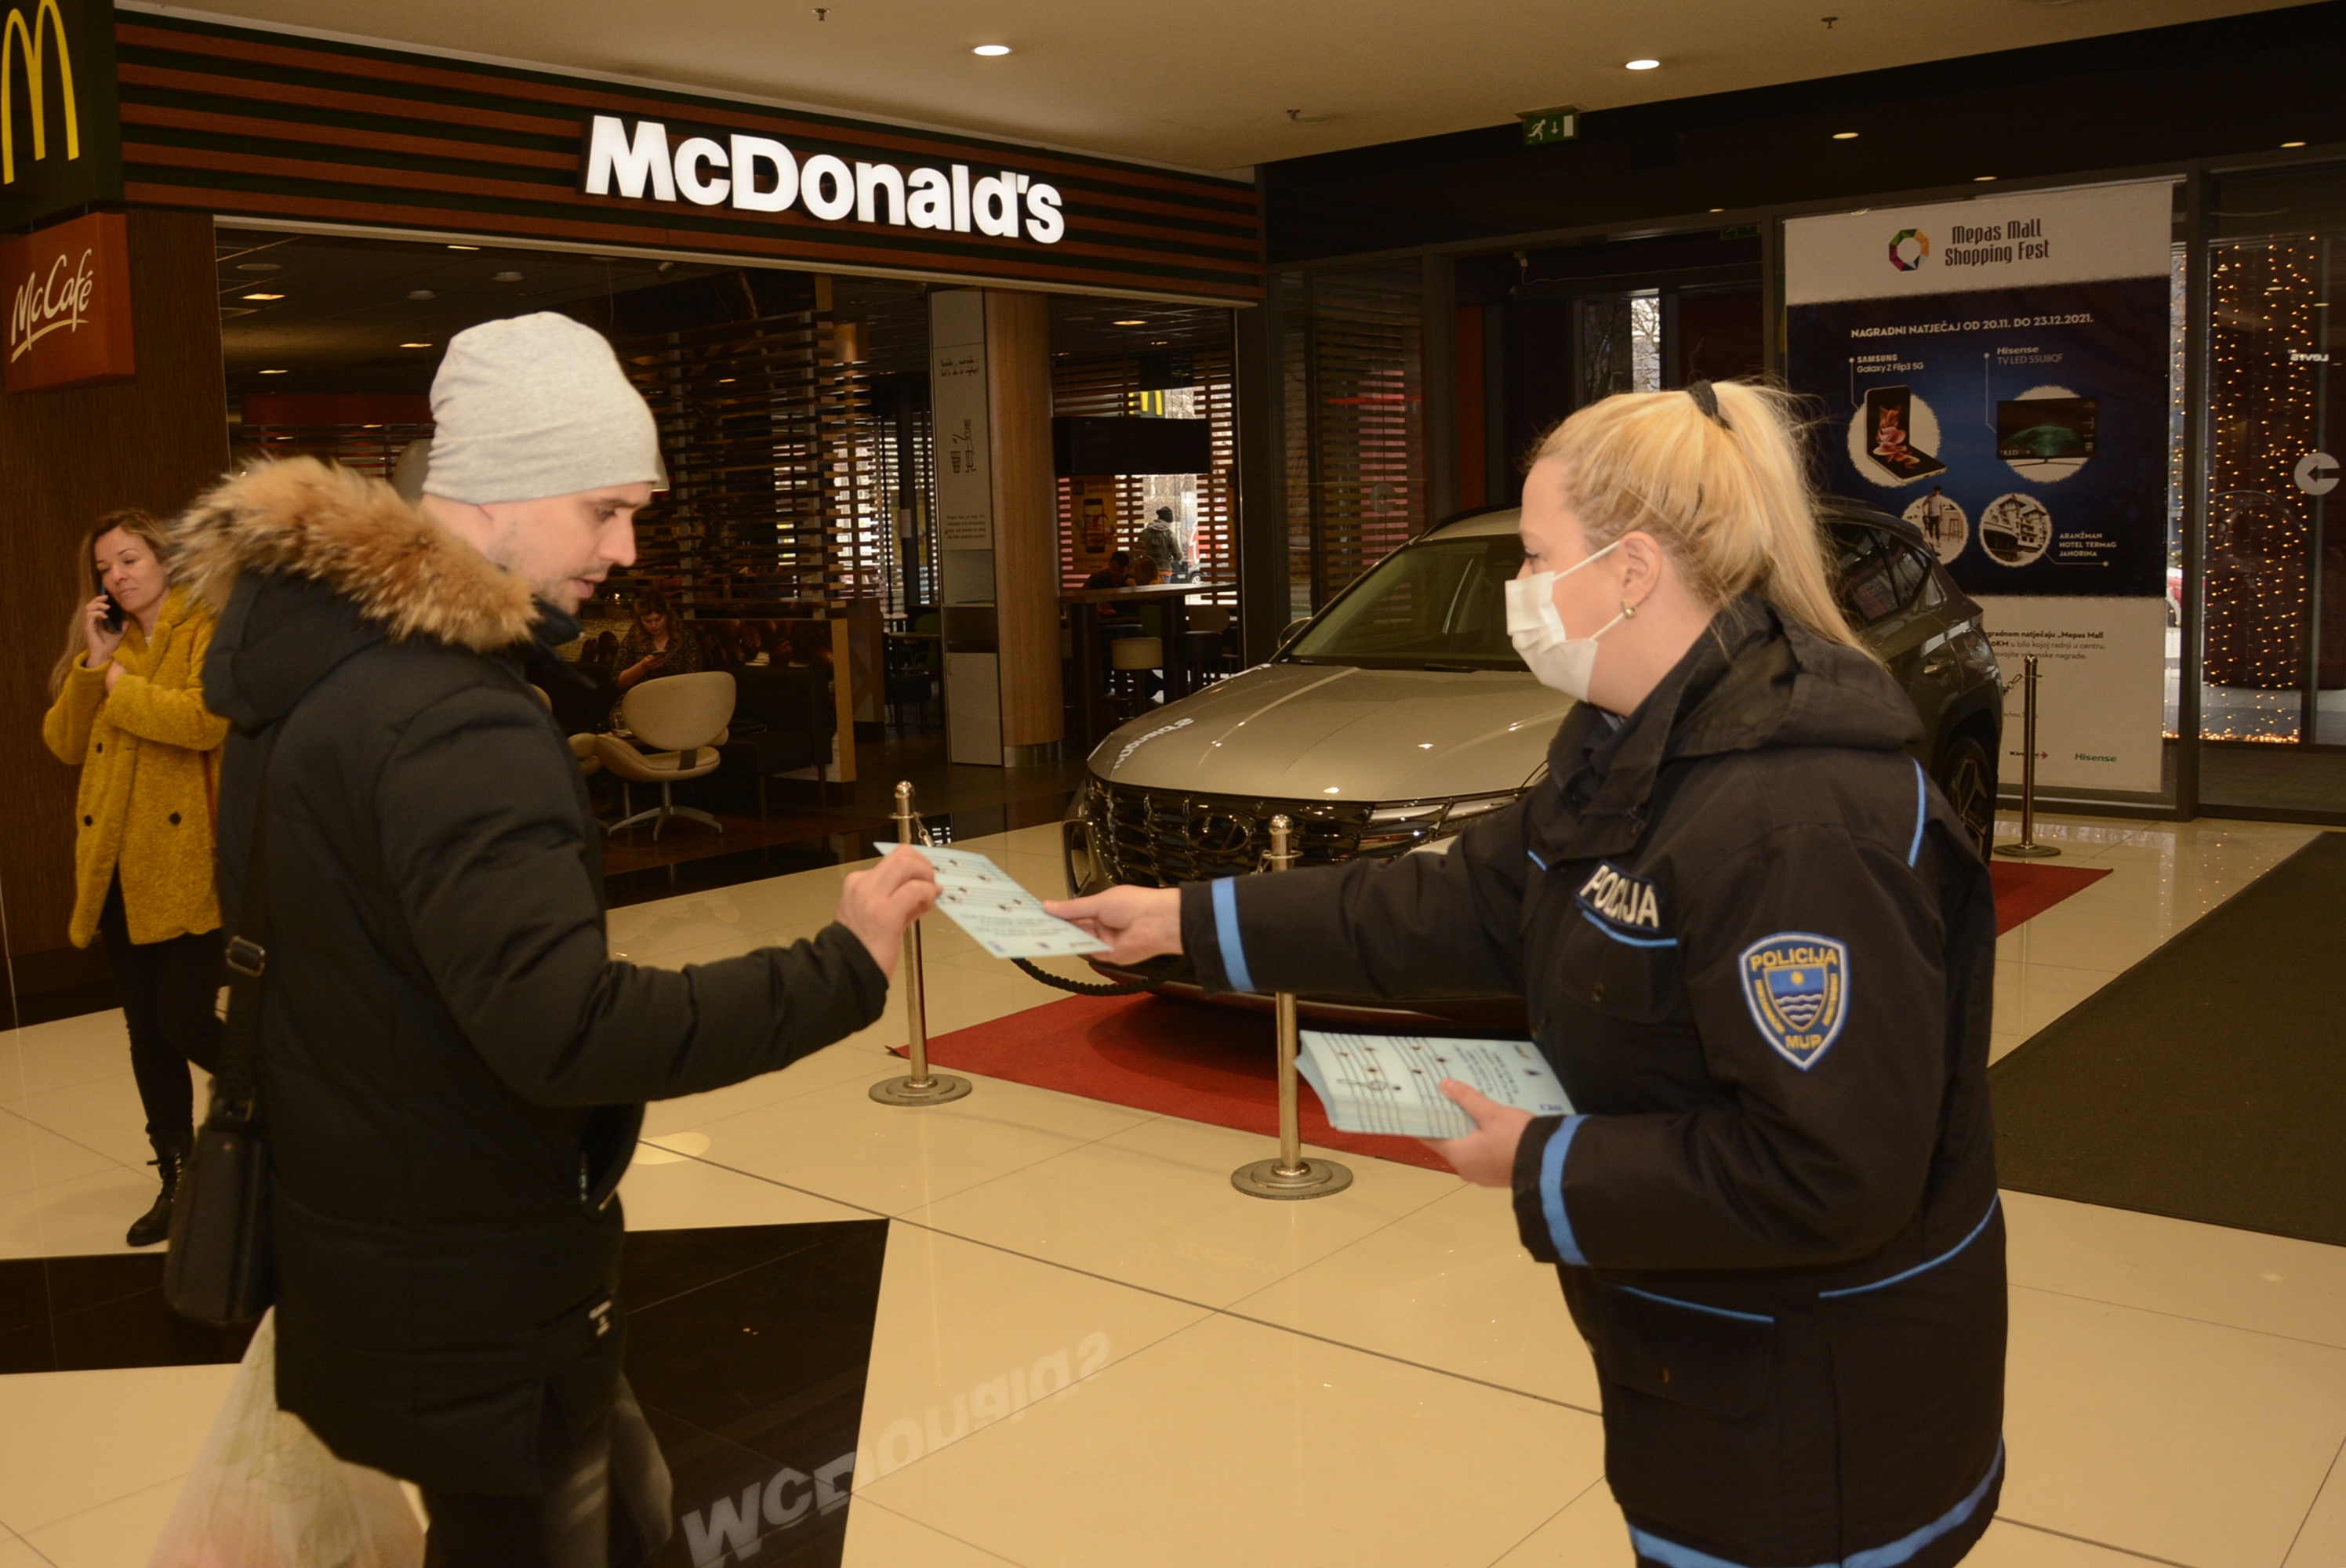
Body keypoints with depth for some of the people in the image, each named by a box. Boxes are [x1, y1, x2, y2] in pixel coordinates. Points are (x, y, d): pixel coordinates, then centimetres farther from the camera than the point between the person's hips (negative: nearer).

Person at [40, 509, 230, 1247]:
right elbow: (64, 744, 8)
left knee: (184, 1024, -10)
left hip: (186, 864, -7)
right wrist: (92, 665, -3)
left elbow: (205, 720, -22)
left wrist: (123, 684, -9)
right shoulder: (108, 644, 17)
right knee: (147, 1032, 11)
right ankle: (177, 1180, 22)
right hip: (117, 866, 7)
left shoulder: (208, 632, -4)